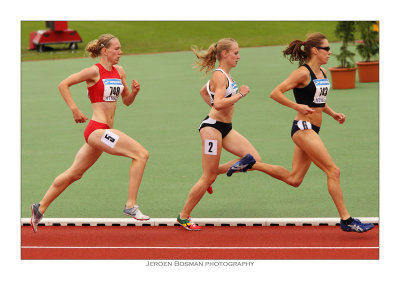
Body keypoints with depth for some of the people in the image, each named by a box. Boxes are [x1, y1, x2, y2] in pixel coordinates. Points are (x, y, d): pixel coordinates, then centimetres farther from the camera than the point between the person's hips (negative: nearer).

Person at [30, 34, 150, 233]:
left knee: (74, 173, 16)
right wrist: (74, 110, -11)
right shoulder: (94, 71, -9)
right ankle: (131, 206, -16)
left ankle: (40, 208, 26)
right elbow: (63, 85, -6)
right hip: (97, 129, -9)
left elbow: (126, 101, 19)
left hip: (104, 131, 9)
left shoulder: (119, 71, 13)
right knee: (141, 154, -17)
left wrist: (134, 91, -2)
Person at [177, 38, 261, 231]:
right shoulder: (220, 76, -15)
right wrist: (240, 94, -20)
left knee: (254, 159, -3)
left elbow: (203, 91, 30)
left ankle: (216, 172, 11)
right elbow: (219, 103, -28)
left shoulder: (224, 75, 14)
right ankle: (183, 217, 7)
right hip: (212, 127, -9)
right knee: (208, 178, -5)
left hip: (225, 128, 9)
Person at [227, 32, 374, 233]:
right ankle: (346, 220, -6)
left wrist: (334, 114, 13)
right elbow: (275, 93, -14)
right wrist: (298, 107, -20)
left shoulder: (322, 73, 14)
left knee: (293, 179, 11)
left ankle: (251, 164, 20)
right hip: (303, 128, -9)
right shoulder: (303, 73, -12)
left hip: (312, 130, 9)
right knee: (333, 171, -10)